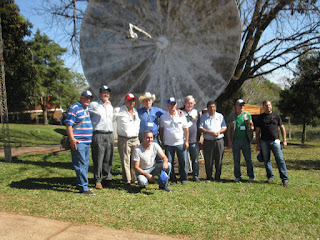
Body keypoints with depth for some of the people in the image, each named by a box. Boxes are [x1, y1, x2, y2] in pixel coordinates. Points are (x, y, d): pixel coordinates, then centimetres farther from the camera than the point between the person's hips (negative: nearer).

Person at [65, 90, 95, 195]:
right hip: (78, 142, -9)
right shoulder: (74, 108, -10)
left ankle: (80, 184, 23)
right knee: (80, 164, -7)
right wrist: (72, 139, -20)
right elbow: (68, 124, -15)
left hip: (87, 142, 9)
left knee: (85, 164, 13)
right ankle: (83, 187, -3)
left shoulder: (87, 109, 17)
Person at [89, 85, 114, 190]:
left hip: (110, 135, 5)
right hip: (98, 135, -5)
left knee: (108, 159, 8)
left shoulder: (110, 106, 20)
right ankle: (98, 181, 6)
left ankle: (107, 179, 18)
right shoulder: (93, 105, 2)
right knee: (98, 159, -3)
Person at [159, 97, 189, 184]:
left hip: (180, 143, -1)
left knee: (183, 162, 2)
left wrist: (186, 141, 0)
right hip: (168, 144, 1)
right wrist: (162, 141, 7)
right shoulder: (163, 116, 6)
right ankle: (173, 179, 16)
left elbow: (186, 129, 6)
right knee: (169, 163, 3)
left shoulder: (181, 115, 5)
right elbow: (161, 130, 11)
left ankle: (184, 179, 17)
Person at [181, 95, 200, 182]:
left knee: (195, 160, 6)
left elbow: (198, 126, 17)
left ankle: (195, 176, 18)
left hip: (194, 140, 3)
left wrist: (198, 139, 15)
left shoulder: (196, 112, 12)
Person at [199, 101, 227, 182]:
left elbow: (224, 127, 10)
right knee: (208, 161, 1)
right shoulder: (203, 117, 8)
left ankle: (217, 176, 15)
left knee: (219, 160, 2)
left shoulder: (220, 116, 12)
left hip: (219, 141, 1)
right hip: (208, 141, -1)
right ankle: (209, 177, 13)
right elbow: (201, 128, -1)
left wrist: (219, 131, -11)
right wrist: (210, 132, -15)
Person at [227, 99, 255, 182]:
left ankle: (251, 176, 12)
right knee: (236, 159, 5)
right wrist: (229, 140, -1)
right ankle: (237, 176, 15)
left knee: (248, 159, 1)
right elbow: (229, 129, 6)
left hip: (245, 139, 0)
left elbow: (251, 125, 14)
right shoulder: (231, 116, 5)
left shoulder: (247, 115, 7)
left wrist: (251, 128, -10)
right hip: (235, 140, 0)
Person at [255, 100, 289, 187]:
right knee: (266, 160, 6)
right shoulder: (260, 117, 9)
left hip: (275, 141, -1)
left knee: (280, 160, -5)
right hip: (264, 142, 1)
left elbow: (282, 128, 11)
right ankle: (270, 177, 19)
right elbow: (257, 131, 9)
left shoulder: (276, 116, 9)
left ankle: (285, 179, -2)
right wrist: (258, 144, 4)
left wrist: (284, 140, 2)